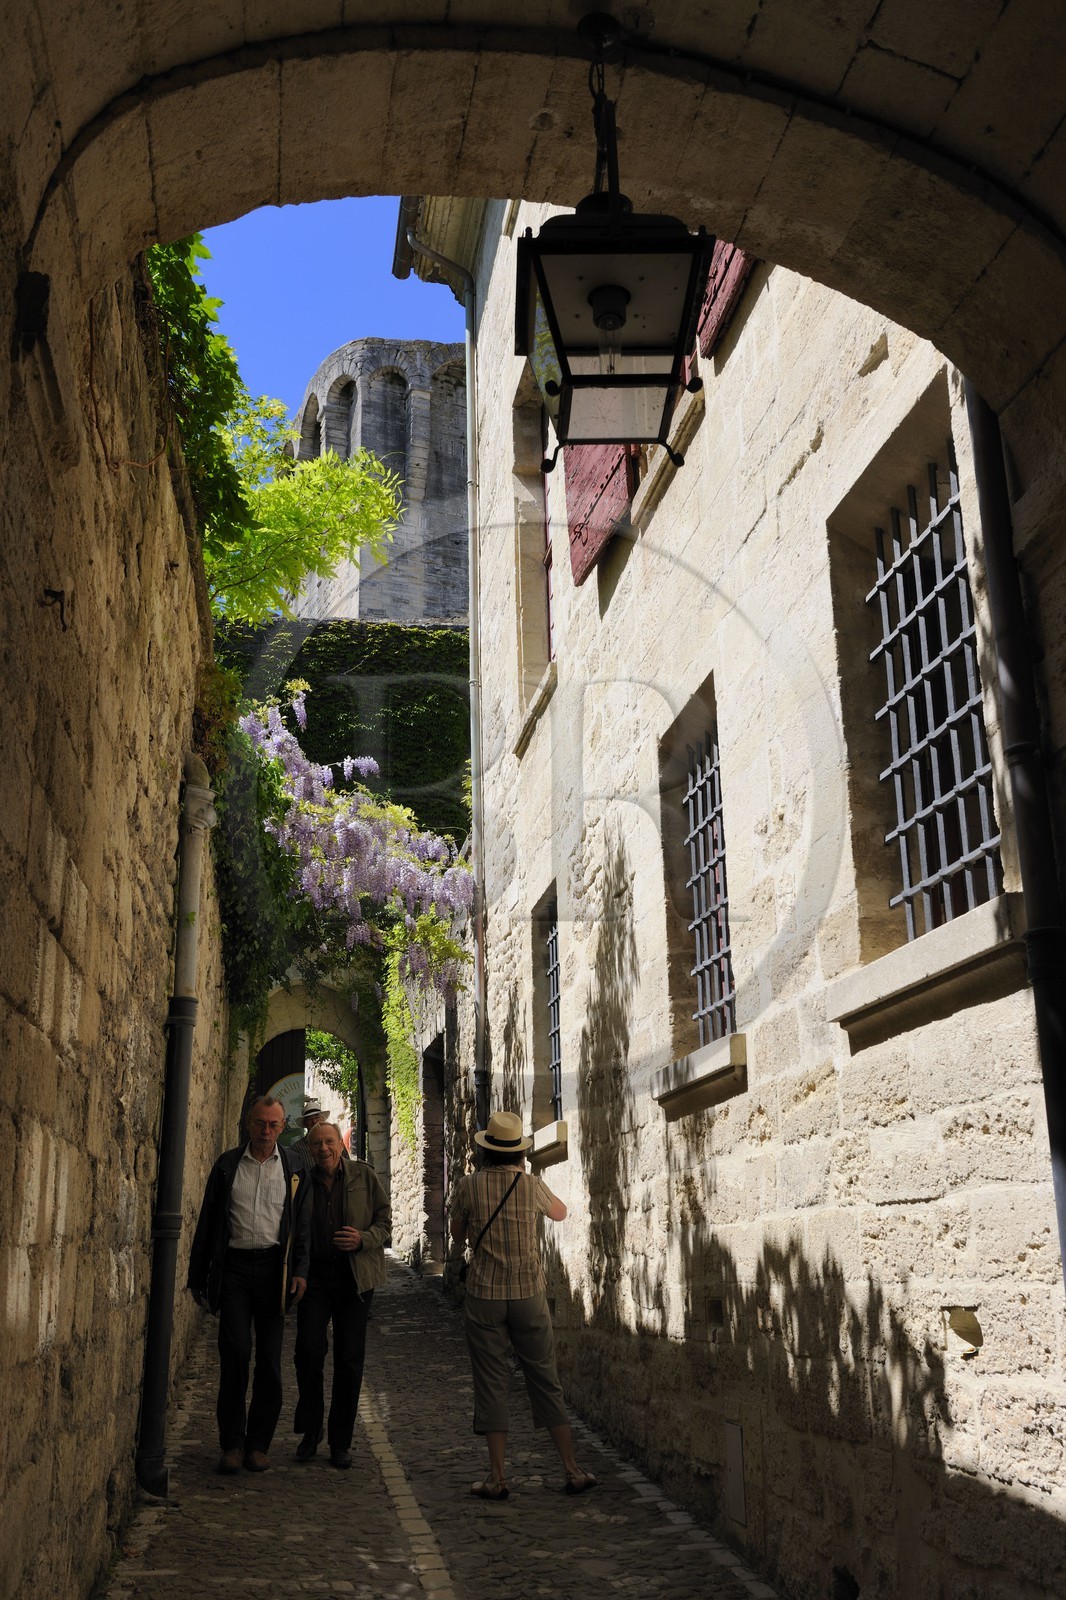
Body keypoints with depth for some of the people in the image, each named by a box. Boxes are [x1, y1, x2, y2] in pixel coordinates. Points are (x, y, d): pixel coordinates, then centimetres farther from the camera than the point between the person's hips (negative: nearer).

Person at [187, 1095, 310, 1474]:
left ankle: (259, 1443, 14)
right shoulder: (226, 1166, 8)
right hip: (234, 1266, 0)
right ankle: (232, 1443, 3)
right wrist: (198, 1277, 7)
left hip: (273, 1267, 0)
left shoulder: (292, 1169, 8)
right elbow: (207, 1223, 10)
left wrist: (299, 1270, -5)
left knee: (269, 1360, 3)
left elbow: (301, 1224, 7)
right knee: (235, 1352, -8)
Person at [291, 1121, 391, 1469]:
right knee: (309, 1349, -9)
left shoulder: (364, 1175, 2)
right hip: (315, 1275, 1)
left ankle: (340, 1443, 14)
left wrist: (363, 1238, -15)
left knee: (349, 1358, 1)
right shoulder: (303, 1183, 7)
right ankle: (310, 1429, 13)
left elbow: (385, 1220, 4)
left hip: (355, 1277, -1)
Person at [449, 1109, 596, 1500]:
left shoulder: (469, 1186, -6)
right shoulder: (531, 1186, -3)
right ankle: (572, 1471, 11)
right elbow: (560, 1213, 19)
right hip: (529, 1293, 1)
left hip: (484, 1296, -1)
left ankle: (497, 1478, 5)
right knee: (545, 1381, 9)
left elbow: (457, 1233, 10)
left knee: (491, 1383, 5)